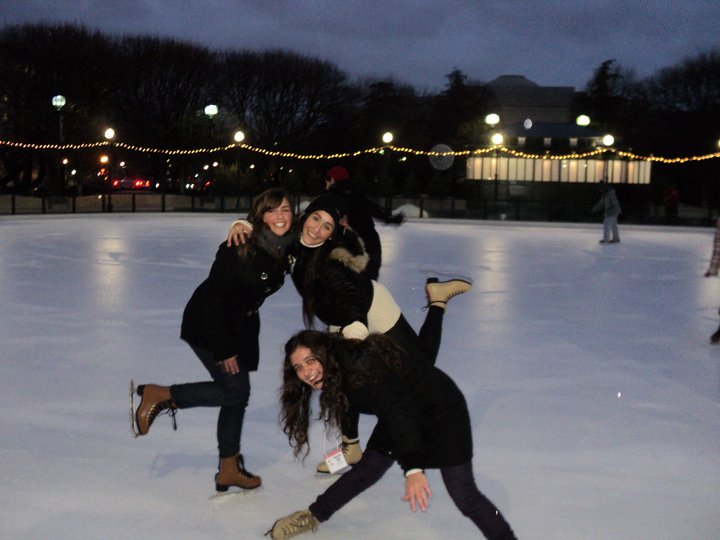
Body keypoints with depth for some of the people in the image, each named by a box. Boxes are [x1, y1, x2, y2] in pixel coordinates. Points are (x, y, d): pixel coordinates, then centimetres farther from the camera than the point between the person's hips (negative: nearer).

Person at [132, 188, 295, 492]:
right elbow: (215, 296, -23)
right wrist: (225, 349, -22)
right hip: (208, 324, -7)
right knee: (236, 391, -9)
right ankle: (158, 395, 3)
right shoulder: (240, 249, -26)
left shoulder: (285, 250, -6)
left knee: (238, 395, 11)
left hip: (242, 327, 7)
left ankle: (229, 470, 23)